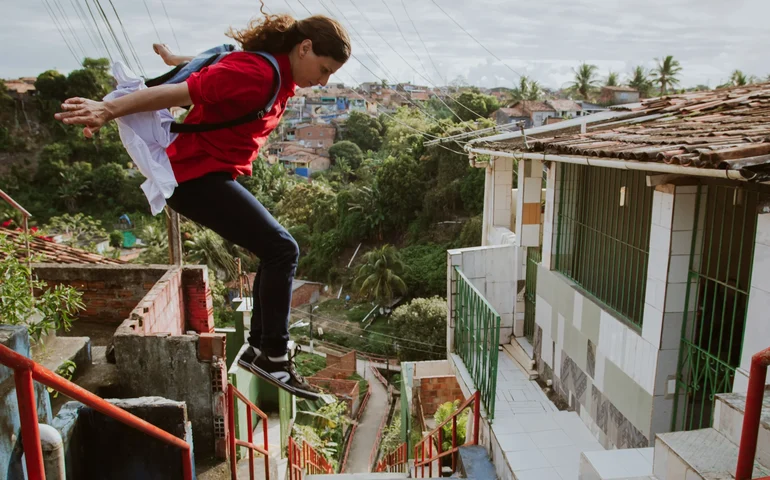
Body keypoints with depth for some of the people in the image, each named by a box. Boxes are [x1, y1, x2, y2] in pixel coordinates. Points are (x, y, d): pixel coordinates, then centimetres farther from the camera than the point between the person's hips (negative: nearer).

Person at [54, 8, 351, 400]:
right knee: (282, 249, -15)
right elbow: (181, 92, -23)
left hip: (207, 175, 10)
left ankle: (259, 349, 16)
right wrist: (108, 110, -22)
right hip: (198, 176, -10)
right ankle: (274, 357, -7)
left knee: (277, 252, 9)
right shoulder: (258, 74, -20)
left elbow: (214, 69, 24)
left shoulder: (275, 72, 10)